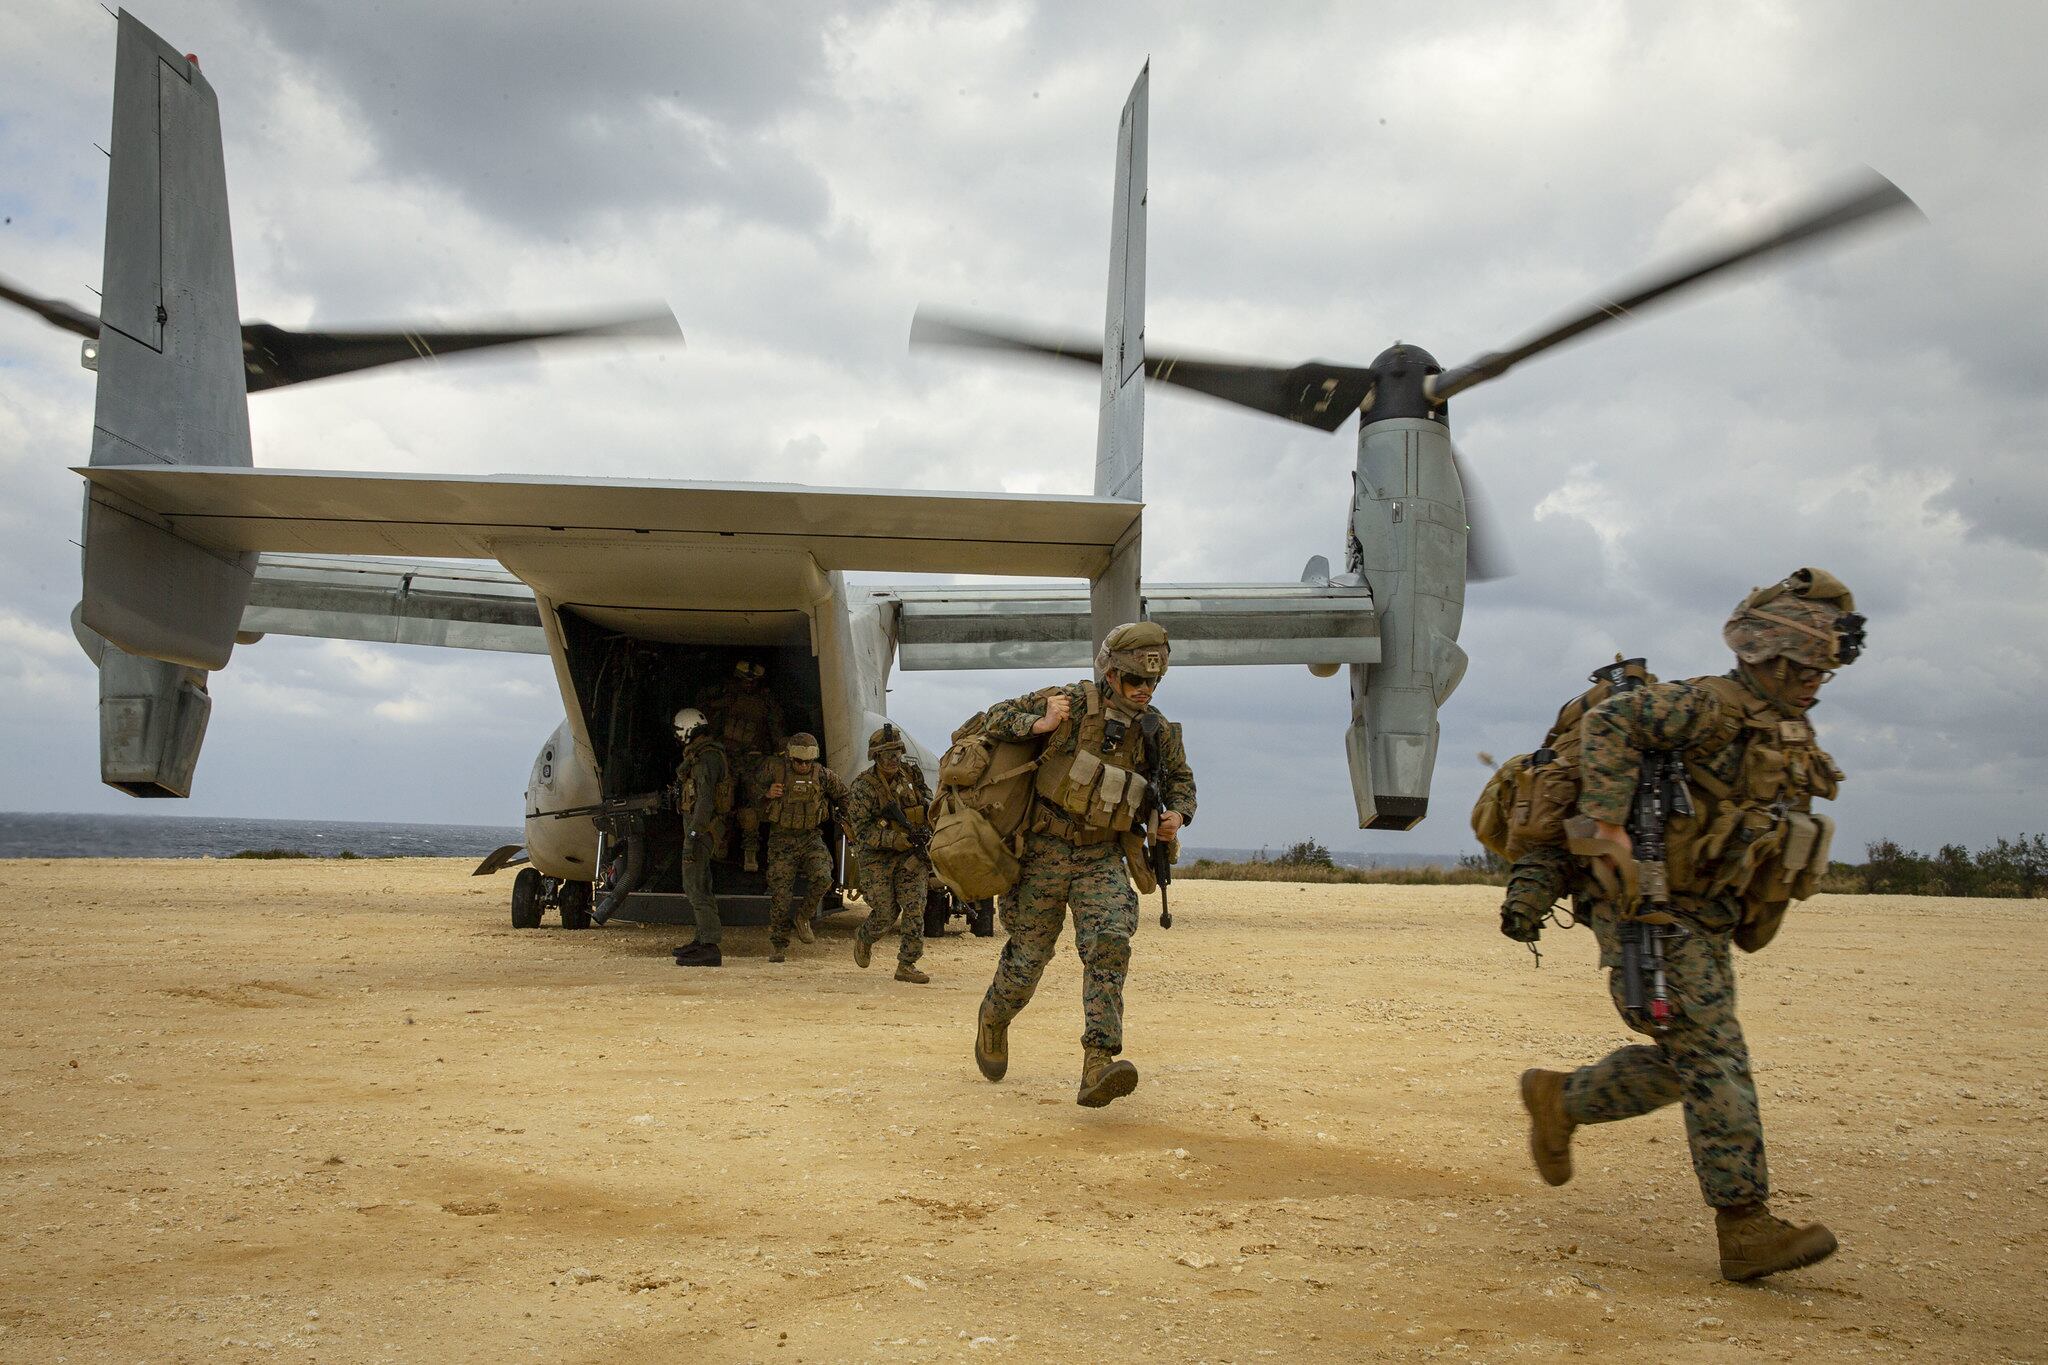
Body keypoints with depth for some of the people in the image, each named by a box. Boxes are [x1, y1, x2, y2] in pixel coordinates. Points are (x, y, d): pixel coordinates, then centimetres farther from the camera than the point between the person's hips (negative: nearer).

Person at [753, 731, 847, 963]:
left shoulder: (822, 775, -2)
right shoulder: (773, 767, -8)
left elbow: (843, 795, 14)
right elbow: (751, 785, 3)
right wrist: (766, 793, -15)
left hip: (811, 838, 1)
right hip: (781, 839, -1)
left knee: (822, 878, -22)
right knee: (780, 894, -5)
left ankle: (802, 918, 4)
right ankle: (779, 946, 10)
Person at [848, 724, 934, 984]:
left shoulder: (911, 775, 1)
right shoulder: (862, 787, -15)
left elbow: (928, 804, 18)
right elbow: (863, 832, -20)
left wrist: (926, 830, 0)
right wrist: (901, 838, -27)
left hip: (910, 854, 4)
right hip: (877, 857, -4)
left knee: (915, 909, -7)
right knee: (886, 913, -1)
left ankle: (907, 965, 1)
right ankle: (863, 938, 32)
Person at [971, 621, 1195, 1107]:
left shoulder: (1158, 732, 2)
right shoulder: (1072, 703, -9)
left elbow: (1181, 781, 20)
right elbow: (995, 718, -3)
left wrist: (1177, 814, -2)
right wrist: (1040, 725, -22)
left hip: (1102, 858, 2)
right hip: (1047, 851, -2)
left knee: (1110, 942, -22)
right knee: (1028, 957, 5)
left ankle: (1098, 1065, -28)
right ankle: (993, 1020, 39)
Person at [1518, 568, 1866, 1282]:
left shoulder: (1790, 739, 14)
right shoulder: (1712, 706, -15)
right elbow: (1610, 720, -27)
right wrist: (1609, 826, -32)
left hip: (1707, 927, 9)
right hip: (1652, 913, -9)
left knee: (1683, 1065, 12)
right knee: (1715, 1065, -9)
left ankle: (1559, 1099, 29)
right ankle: (1746, 1226, -4)